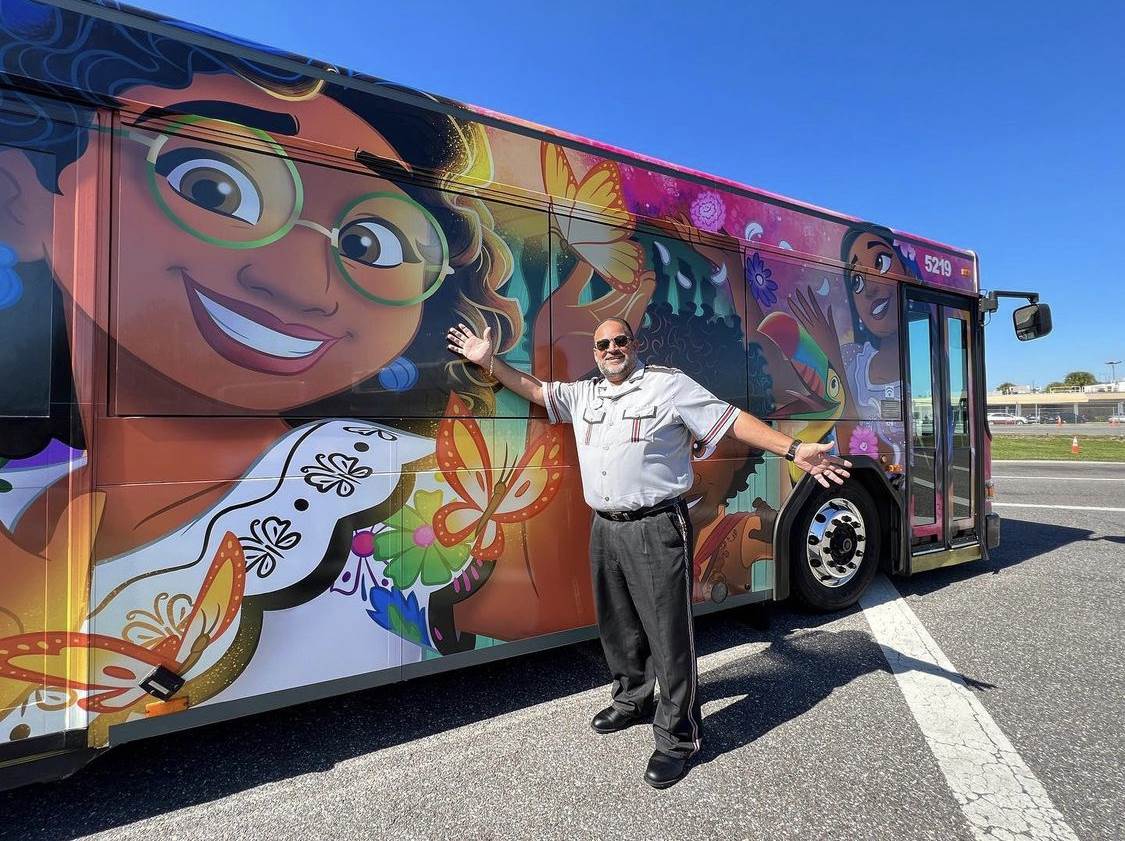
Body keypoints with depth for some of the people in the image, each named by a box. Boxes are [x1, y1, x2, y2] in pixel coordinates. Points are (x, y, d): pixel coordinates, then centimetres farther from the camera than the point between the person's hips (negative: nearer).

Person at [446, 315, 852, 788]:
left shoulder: (669, 385, -5)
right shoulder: (583, 395, 12)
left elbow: (733, 421, -8)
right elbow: (534, 390, 18)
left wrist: (793, 450, -16)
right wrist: (489, 362, 12)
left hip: (656, 530, -6)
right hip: (605, 530, 6)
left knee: (668, 633, 0)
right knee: (618, 626, 19)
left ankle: (677, 736, 16)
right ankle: (632, 701, 41)